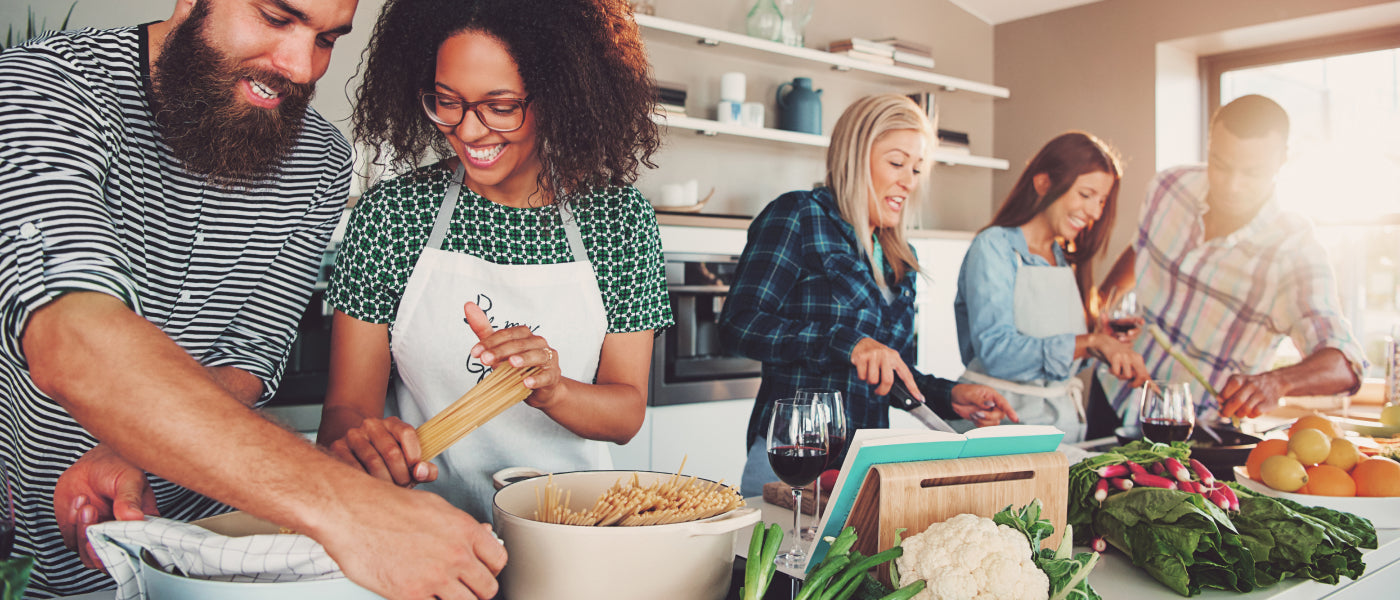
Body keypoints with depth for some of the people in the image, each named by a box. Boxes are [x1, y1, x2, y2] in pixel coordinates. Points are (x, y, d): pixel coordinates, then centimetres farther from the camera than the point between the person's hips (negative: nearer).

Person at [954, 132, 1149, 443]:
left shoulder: (1064, 260, 17)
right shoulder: (994, 247, -7)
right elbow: (996, 352, -20)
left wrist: (1108, 340, 5)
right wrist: (1092, 342, -23)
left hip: (1062, 419, 6)